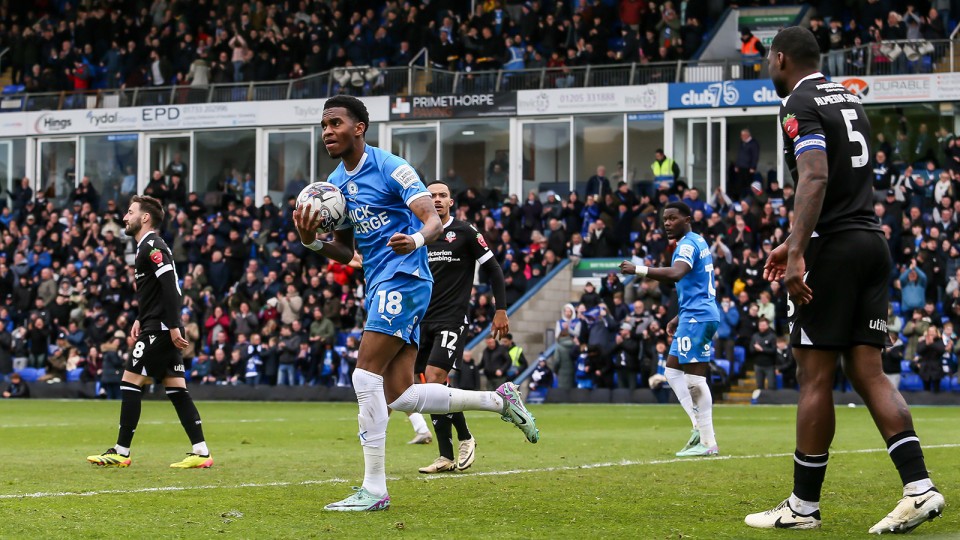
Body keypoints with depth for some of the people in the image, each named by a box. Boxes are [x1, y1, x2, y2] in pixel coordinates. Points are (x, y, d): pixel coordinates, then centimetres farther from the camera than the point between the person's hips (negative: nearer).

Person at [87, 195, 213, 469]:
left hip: (159, 330, -10)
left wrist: (173, 326, -25)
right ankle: (201, 453, 3)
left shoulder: (151, 246, -12)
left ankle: (121, 452, 0)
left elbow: (170, 285, -22)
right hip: (159, 329, 10)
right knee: (176, 390, 6)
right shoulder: (148, 246, 19)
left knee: (130, 382, -5)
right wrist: (141, 319, 18)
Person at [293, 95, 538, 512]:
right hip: (378, 285, 8)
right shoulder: (335, 184, 13)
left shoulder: (390, 168, -10)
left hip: (402, 279, -8)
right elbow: (345, 252, 19)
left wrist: (415, 240, -39)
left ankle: (374, 488, -12)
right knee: (400, 396, 1)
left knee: (366, 375, -16)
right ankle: (500, 400, 18)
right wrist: (312, 242, -1)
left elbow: (434, 221, -17)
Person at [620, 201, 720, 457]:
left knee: (695, 379, -9)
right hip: (698, 315, 10)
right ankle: (700, 427, 6)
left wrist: (639, 270, -36)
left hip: (696, 317, -10)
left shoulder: (688, 244, -12)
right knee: (672, 371, 12)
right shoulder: (697, 242, 19)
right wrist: (680, 317, 25)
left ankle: (708, 442, -8)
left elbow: (676, 273, -33)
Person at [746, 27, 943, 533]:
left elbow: (815, 178, -22)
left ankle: (804, 505, 4)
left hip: (832, 247, -8)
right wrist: (795, 242, 32)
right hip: (871, 240, 8)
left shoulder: (799, 105, -8)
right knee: (867, 371, 5)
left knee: (816, 377, -2)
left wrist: (798, 253, -28)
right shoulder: (848, 99, 20)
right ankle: (919, 487, -6)